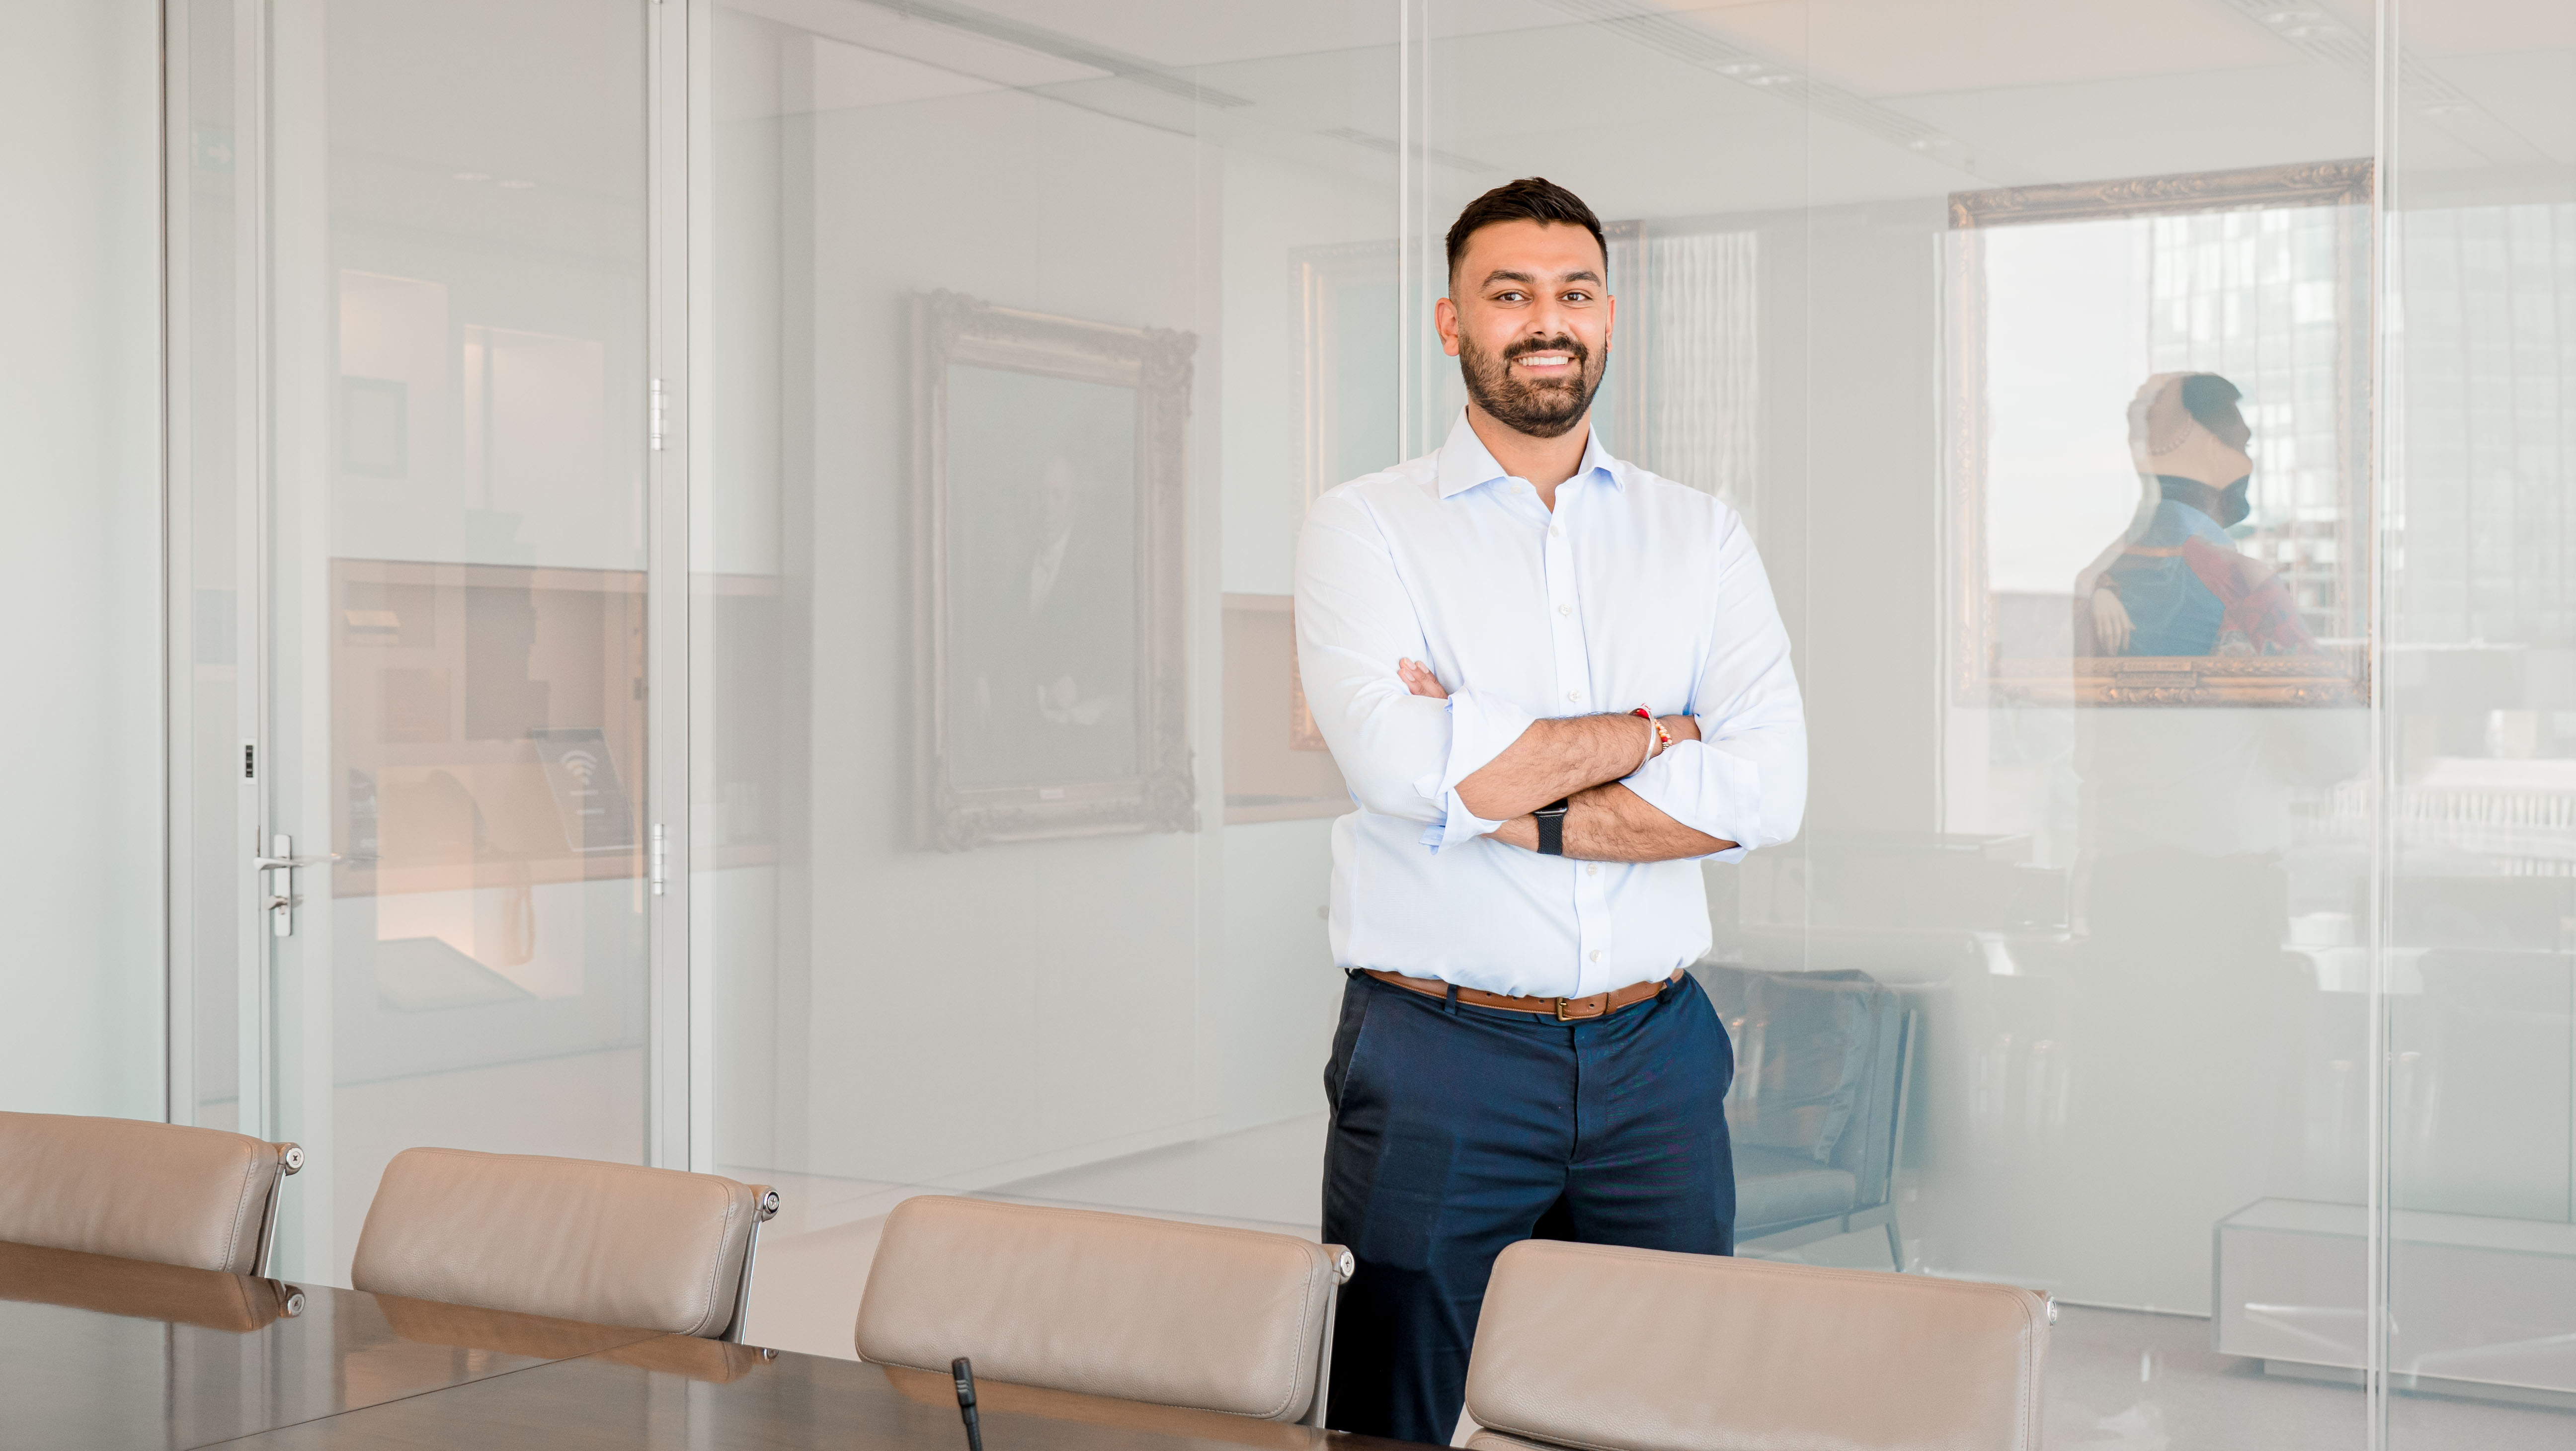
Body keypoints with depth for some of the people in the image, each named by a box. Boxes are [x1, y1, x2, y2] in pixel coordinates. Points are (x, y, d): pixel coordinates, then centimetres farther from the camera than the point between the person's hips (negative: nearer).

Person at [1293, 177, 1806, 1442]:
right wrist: (1648, 733, -8)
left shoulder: (1702, 539, 9)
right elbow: (1400, 761, -17)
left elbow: (1767, 789, -6)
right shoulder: (1362, 529, 2)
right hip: (1435, 1064, -2)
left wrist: (1503, 800, -13)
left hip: (1653, 1060, 3)